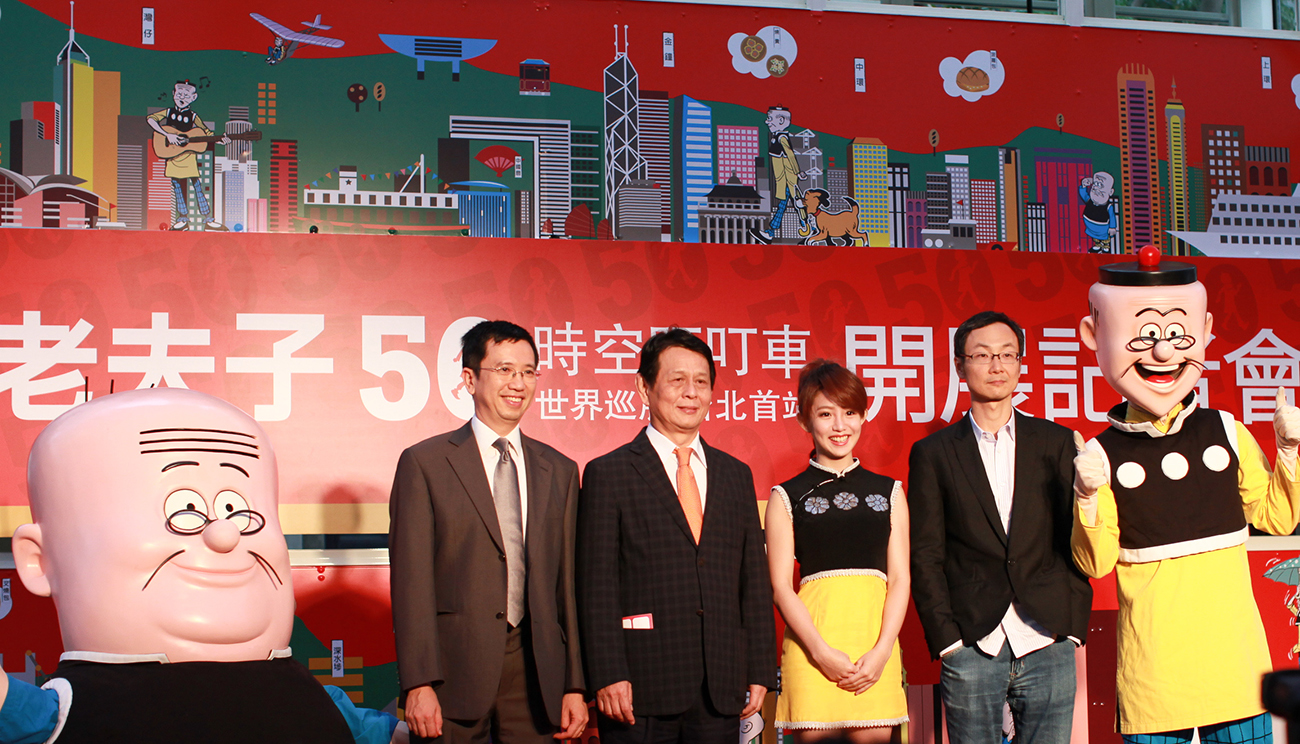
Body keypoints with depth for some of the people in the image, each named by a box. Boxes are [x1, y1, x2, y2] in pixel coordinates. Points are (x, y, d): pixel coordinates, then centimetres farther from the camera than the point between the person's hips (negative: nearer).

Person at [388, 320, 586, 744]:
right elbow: (412, 582, -4)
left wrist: (574, 686, 7)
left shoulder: (559, 471, 12)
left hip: (536, 674, 3)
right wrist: (418, 685, -11)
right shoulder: (424, 463, 0)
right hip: (454, 672, -3)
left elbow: (567, 581, 11)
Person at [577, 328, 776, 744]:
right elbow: (597, 587, -5)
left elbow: (754, 580, 13)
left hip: (722, 692, 4)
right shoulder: (608, 474, 0)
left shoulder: (736, 475, 14)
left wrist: (760, 672, 7)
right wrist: (608, 677, -13)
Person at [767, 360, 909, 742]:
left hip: (876, 636, 2)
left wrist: (882, 650, -5)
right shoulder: (787, 496, 8)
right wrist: (822, 652, -10)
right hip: (812, 638, -2)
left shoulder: (889, 491, 15)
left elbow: (900, 577, 9)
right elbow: (780, 585, 1)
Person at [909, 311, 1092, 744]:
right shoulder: (933, 454, 6)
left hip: (1047, 643, 1)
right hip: (972, 647, -1)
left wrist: (1073, 624, 1)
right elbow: (926, 556, 3)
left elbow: (1075, 535, 9)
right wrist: (946, 637, -5)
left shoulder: (1055, 443, 10)